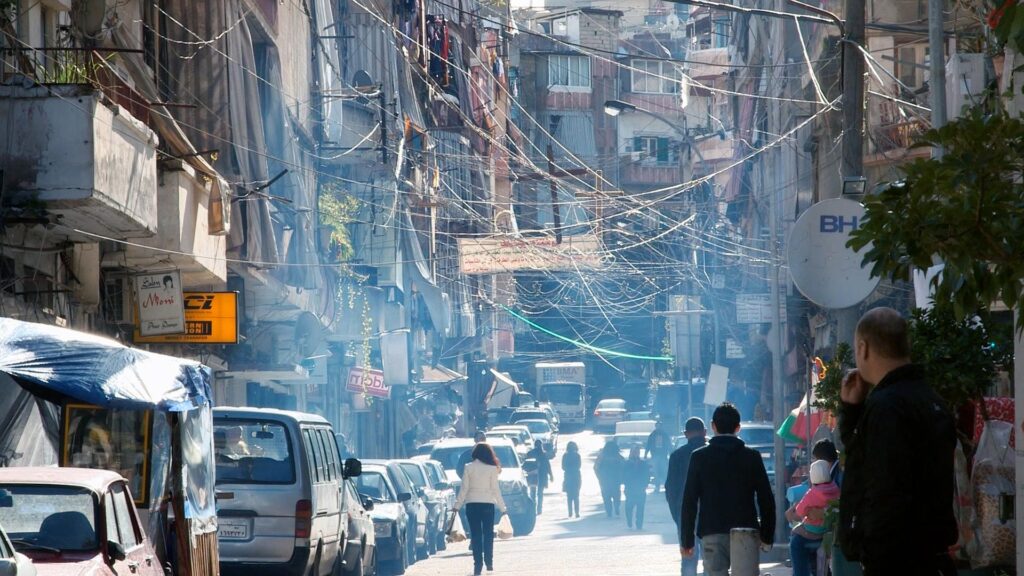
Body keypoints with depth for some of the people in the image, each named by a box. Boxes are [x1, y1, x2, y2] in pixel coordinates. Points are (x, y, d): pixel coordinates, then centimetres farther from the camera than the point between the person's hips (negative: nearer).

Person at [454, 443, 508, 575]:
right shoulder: (492, 469, -4)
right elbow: (495, 489, -3)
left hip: (471, 504, 0)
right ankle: (489, 563, 9)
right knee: (488, 534, 11)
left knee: (475, 535, 3)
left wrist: (457, 505, 4)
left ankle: (478, 564, -2)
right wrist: (502, 507, 4)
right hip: (487, 504, 0)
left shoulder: (469, 468, -2)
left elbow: (464, 488, -3)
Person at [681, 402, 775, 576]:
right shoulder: (752, 456, 2)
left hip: (712, 534, -1)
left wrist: (687, 540, 4)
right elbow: (766, 499, 3)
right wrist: (767, 535, 12)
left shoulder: (699, 457, 0)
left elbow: (689, 501, 0)